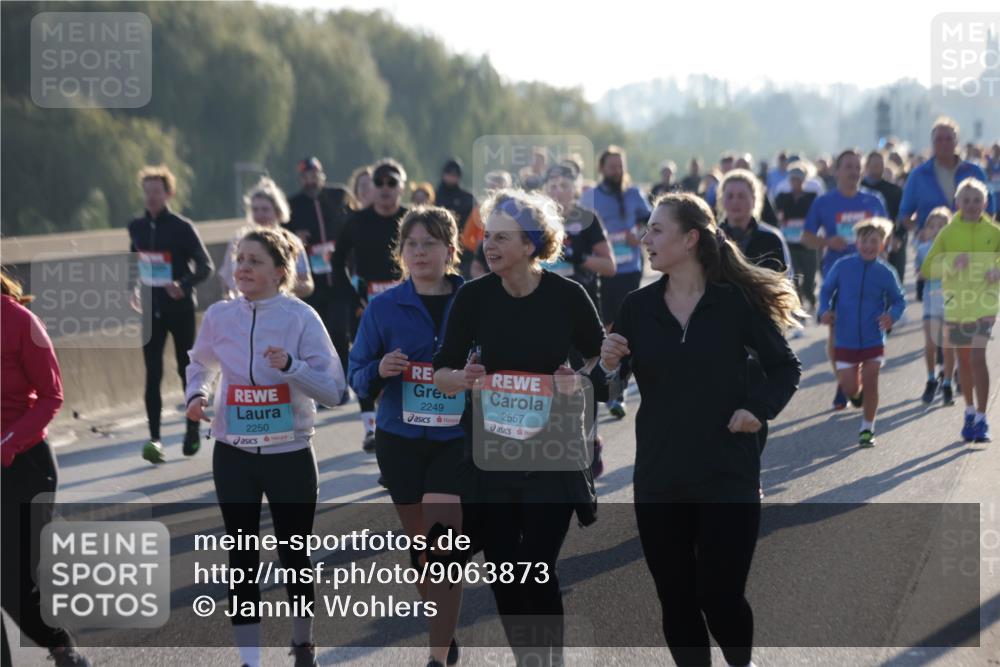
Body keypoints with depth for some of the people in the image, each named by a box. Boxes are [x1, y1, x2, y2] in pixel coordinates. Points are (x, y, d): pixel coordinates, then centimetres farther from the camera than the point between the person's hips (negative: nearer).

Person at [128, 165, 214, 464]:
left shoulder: (182, 227, -9)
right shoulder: (136, 227, 4)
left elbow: (205, 265, -10)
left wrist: (184, 284, -26)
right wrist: (133, 288, 4)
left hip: (180, 308, -3)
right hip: (152, 309, 3)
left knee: (186, 368, 9)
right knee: (153, 374, -5)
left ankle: (193, 429, 24)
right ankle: (154, 438, -7)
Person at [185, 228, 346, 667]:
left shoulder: (301, 317, -10)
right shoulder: (219, 316, -1)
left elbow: (333, 390, -13)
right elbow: (200, 362, 20)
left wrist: (290, 366, -28)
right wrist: (196, 394, 0)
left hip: (290, 453, -2)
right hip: (234, 454, 2)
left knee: (294, 553, 9)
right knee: (242, 556, 4)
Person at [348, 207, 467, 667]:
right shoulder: (384, 307, 1)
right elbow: (358, 377, 3)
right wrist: (380, 371, -18)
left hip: (457, 442, -3)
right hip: (400, 440, 3)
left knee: (443, 541, -14)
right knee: (420, 545, 13)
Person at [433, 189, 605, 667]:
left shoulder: (567, 296, -7)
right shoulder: (474, 296, -3)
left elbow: (602, 361, 6)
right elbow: (441, 372, -1)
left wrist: (578, 382, -13)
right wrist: (459, 379, -22)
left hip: (552, 452, -2)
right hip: (490, 453, 3)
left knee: (536, 567, -9)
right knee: (503, 570, 6)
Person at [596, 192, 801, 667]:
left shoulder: (737, 301, -6)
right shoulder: (638, 306, 1)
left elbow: (785, 368, 4)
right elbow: (607, 389, 2)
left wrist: (759, 408, -12)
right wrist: (609, 366, -19)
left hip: (728, 476, -3)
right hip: (658, 479, 3)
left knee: (720, 596, -1)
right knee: (675, 598, 7)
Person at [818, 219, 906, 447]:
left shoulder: (885, 273, -5)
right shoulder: (842, 266, -6)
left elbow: (899, 300, 6)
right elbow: (826, 290, 6)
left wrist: (892, 315, -14)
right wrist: (825, 310, -11)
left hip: (874, 339, 0)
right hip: (845, 340, 0)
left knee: (870, 382, -1)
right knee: (849, 388, 1)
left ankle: (867, 428, 16)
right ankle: (857, 394, 39)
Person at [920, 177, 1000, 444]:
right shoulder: (948, 233, 1)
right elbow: (927, 269, -5)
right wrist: (950, 261, -23)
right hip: (956, 305, 3)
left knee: (977, 358, -16)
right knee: (964, 361, 15)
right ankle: (970, 412, 32)